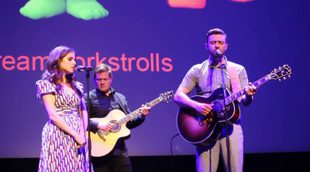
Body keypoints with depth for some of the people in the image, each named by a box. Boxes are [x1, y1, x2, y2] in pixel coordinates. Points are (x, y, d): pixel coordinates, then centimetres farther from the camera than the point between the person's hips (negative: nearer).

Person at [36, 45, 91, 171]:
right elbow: (53, 115, -10)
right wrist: (75, 135, -14)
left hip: (78, 137, 6)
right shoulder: (47, 84, -1)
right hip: (58, 136, -5)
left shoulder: (76, 86, 18)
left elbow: (83, 112, 11)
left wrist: (82, 134, -6)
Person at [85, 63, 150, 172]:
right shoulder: (89, 98, -2)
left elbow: (129, 123, 17)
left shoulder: (120, 98, 15)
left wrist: (141, 116, 1)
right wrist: (97, 125, -25)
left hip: (119, 149, 5)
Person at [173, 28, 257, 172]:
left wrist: (248, 96, -20)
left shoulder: (238, 70, 11)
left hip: (231, 126, 0)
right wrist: (196, 105, -17)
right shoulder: (197, 70, 9)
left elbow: (244, 101, 4)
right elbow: (178, 96, 2)